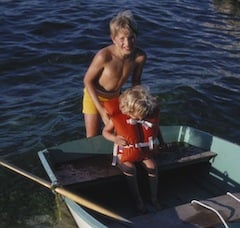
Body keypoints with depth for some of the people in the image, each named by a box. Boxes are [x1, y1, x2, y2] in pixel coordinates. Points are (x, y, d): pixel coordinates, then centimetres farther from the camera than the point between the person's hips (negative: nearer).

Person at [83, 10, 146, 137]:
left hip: (115, 97, 4)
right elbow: (88, 80, -22)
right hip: (94, 96, -4)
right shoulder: (104, 56, -36)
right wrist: (101, 110, -23)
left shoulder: (140, 57, -24)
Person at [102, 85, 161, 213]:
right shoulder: (117, 117, -18)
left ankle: (154, 198, -4)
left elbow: (155, 131, 10)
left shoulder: (150, 114, -10)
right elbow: (105, 132, -3)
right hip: (125, 153, -3)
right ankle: (138, 200, -13)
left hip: (143, 151, 3)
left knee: (152, 166, -23)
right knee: (130, 168, -31)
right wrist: (115, 139, -21)